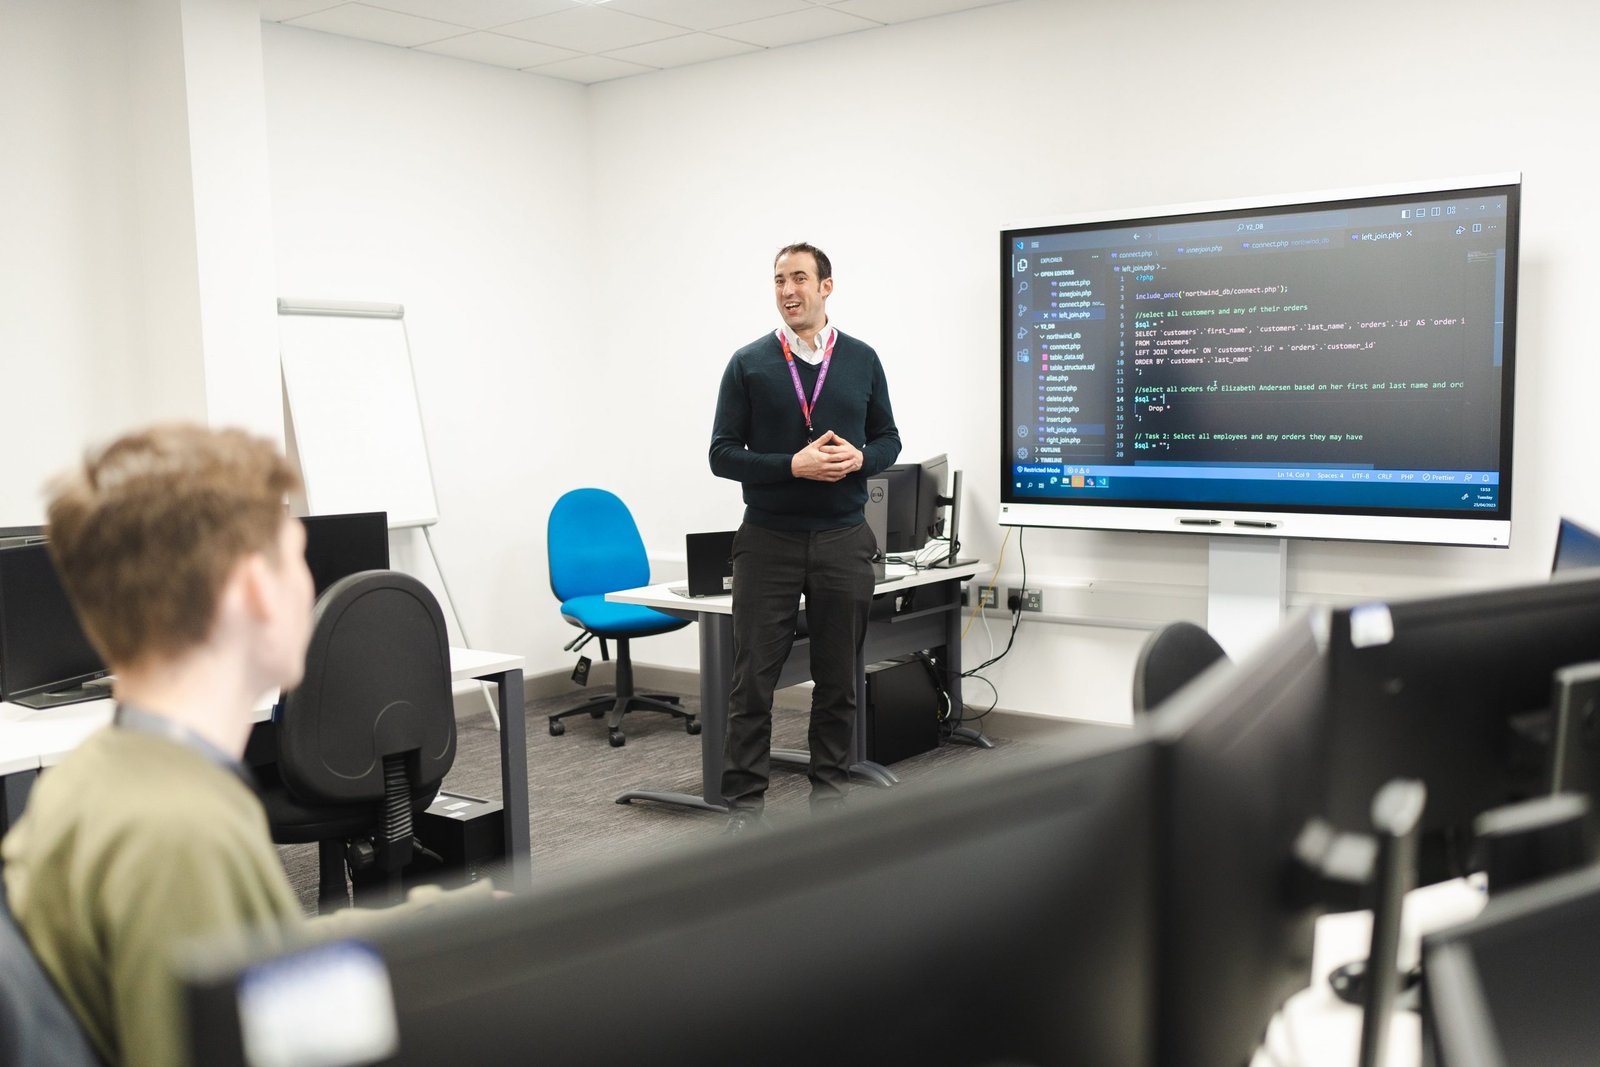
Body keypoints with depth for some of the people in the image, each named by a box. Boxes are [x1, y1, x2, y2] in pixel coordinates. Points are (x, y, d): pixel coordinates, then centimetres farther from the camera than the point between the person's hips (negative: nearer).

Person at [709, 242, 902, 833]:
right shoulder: (748, 364, 1)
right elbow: (723, 454, -1)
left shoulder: (862, 360, 7)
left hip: (843, 541, 2)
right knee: (753, 679, 0)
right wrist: (793, 466, -15)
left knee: (838, 678, 9)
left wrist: (859, 458, -10)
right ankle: (744, 802, 10)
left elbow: (888, 439, 13)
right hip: (768, 541, -2)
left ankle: (829, 789, 23)